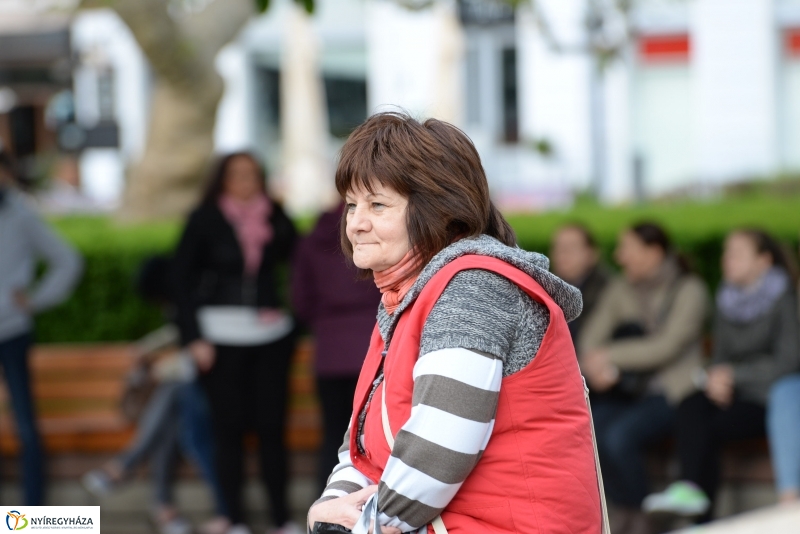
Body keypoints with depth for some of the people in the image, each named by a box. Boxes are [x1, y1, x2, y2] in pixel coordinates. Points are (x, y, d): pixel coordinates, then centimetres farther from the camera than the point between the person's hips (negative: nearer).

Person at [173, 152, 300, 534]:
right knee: (229, 427, 2)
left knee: (271, 425, 2)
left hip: (272, 334, 2)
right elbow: (184, 278, 1)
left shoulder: (275, 217, 5)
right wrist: (194, 338, -5)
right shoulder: (205, 220, -1)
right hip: (222, 336, -2)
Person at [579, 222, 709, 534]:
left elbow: (666, 347, -13)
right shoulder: (619, 290, 11)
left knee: (618, 437, -30)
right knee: (590, 429, -25)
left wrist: (610, 356, -13)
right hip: (627, 391, 5)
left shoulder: (689, 291, -3)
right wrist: (600, 368, -19)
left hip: (671, 391, -5)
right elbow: (592, 338, 2)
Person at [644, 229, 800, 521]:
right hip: (731, 392, 5)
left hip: (768, 396, -5)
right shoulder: (728, 299, 14)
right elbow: (721, 355, 14)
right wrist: (715, 377, -9)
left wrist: (733, 375, -11)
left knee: (710, 427, -30)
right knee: (690, 408, -27)